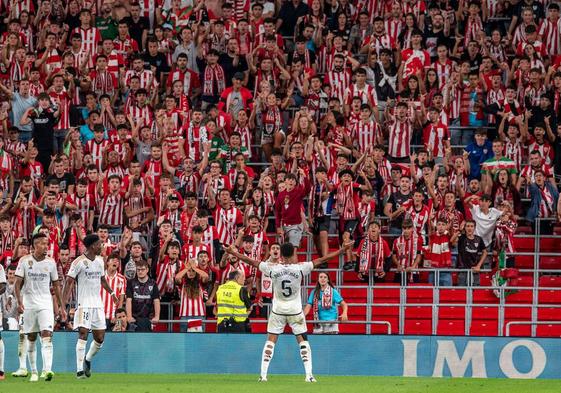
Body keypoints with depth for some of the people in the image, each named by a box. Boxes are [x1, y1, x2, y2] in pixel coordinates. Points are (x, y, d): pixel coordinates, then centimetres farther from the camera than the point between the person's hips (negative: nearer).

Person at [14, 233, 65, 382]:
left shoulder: (51, 262, 3)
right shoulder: (25, 261, -2)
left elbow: (56, 286, 10)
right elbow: (18, 283, -2)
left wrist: (62, 307, 7)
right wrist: (19, 302, -16)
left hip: (46, 305, 0)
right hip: (29, 305, 0)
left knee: (47, 336, -15)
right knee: (31, 339, 6)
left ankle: (47, 370, -26)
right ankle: (33, 372, 16)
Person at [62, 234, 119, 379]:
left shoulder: (100, 260, 11)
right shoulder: (79, 262, -9)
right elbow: (69, 282, -10)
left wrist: (111, 292, 28)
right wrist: (65, 300, -17)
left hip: (97, 304, 7)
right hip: (84, 304, -6)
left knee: (100, 338, 5)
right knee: (83, 335, -14)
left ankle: (88, 360, 30)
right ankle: (79, 370, -14)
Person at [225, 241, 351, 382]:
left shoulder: (273, 268, -11)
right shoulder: (300, 268, -13)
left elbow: (251, 262, -2)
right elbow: (322, 260, -10)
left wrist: (233, 253, 9)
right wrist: (342, 250, -5)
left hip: (278, 311, 1)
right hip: (295, 311, -1)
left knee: (270, 340, 7)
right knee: (303, 340, 8)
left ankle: (263, 375, 1)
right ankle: (309, 375, 1)